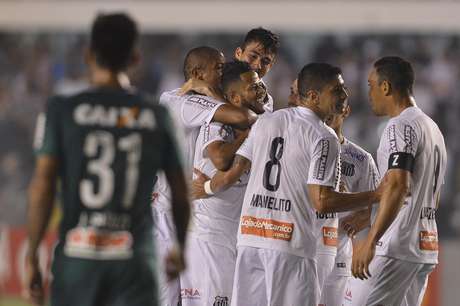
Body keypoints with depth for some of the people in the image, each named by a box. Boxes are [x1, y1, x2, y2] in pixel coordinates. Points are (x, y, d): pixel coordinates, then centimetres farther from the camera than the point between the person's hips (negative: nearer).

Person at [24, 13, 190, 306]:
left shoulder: (62, 110, 0)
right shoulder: (157, 117, 5)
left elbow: (42, 185, -6)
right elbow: (180, 196, 10)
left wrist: (32, 255, 0)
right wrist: (181, 249, 27)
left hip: (77, 258, 0)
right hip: (136, 260, 0)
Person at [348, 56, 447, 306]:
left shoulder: (401, 126, -10)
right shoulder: (433, 128, 19)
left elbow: (398, 186, -23)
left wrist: (370, 242, -27)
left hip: (396, 249, -10)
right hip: (426, 248, 10)